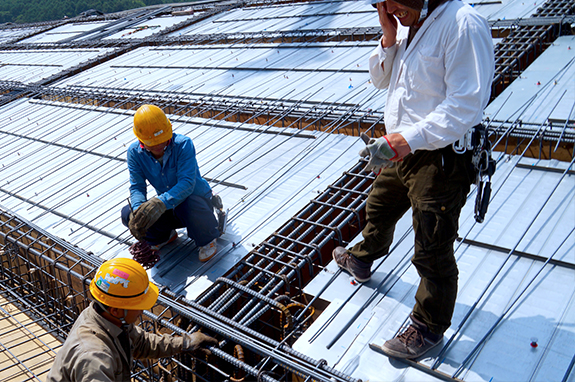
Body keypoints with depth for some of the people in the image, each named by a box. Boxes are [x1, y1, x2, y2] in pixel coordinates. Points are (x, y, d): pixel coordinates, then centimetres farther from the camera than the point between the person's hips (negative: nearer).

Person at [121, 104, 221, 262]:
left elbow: (187, 183, -34)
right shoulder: (135, 152, -10)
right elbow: (137, 186, -12)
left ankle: (207, 239, -6)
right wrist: (138, 209, -35)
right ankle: (164, 236, 14)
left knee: (187, 204, -41)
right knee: (128, 214, -17)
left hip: (196, 201, -4)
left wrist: (161, 202, -50)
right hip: (168, 208, 5)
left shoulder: (183, 144, -25)